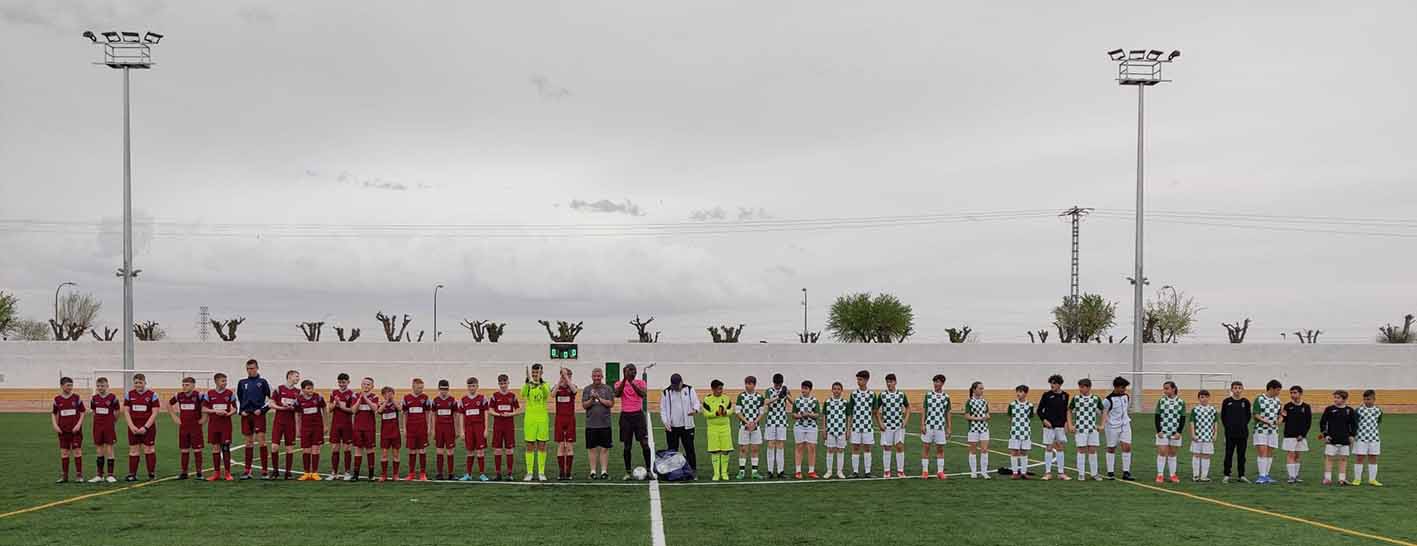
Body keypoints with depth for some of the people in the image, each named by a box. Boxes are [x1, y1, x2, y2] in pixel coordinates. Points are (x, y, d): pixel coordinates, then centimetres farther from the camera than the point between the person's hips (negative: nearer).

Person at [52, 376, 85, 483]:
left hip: (75, 430, -2)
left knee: (77, 451, -2)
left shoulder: (76, 397, -3)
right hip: (63, 430, 2)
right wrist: (55, 425, 0)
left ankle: (79, 475, 3)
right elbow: (53, 414, 12)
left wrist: (79, 424, -8)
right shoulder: (57, 399, 2)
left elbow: (82, 412, 2)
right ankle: (64, 476, 12)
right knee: (64, 452, 6)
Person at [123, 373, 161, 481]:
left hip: (148, 428, -3)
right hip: (133, 428, 3)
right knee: (133, 451, 4)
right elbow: (126, 411, 4)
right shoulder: (129, 394, 6)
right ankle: (132, 475, 9)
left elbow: (154, 413, -6)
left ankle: (152, 474, 6)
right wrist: (132, 426, -8)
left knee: (149, 450, -1)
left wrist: (145, 427, -13)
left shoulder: (152, 395, -3)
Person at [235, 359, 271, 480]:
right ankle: (247, 470, 11)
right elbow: (238, 399, 17)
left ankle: (265, 470, -6)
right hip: (246, 415, 3)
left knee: (261, 441, -9)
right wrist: (241, 410, 3)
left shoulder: (263, 382, 2)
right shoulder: (242, 383, 10)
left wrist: (262, 410, -8)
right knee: (248, 442, 7)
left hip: (258, 415, -3)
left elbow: (269, 399, 3)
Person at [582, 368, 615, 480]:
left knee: (604, 448, 0)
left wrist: (600, 399, -11)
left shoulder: (608, 389, 6)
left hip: (605, 423, -1)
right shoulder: (587, 389, 7)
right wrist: (592, 399, -15)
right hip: (591, 424, 1)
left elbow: (611, 404, -3)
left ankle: (604, 471, 4)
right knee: (592, 448, 3)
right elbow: (584, 405, 2)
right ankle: (593, 471, 9)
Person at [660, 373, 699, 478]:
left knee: (689, 449, 2)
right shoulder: (666, 393, 3)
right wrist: (665, 422, -8)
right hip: (671, 427, 1)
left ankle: (693, 469, 8)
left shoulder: (689, 390, 3)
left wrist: (695, 410, -21)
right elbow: (663, 409, 5)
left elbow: (696, 402, 2)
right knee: (672, 450, 5)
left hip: (687, 426, -1)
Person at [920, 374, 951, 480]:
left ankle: (940, 471, 11)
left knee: (940, 449, 5)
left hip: (940, 426, 1)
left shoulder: (946, 397, 5)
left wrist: (949, 428, 7)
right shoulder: (928, 395, 2)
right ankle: (925, 471, 7)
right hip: (928, 426, -1)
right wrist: (922, 425, -5)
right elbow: (924, 411, 3)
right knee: (925, 448, 1)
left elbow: (947, 413, 10)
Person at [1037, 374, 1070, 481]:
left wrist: (1066, 423, 3)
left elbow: (1066, 410, 11)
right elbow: (1039, 410, 1)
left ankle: (1061, 473, 12)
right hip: (1049, 426, -2)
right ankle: (1048, 473, 7)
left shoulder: (1065, 395, 3)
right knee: (1049, 448, 1)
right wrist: (1044, 420, -12)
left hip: (1060, 426, 2)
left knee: (1060, 448, 6)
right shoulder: (1047, 395, -4)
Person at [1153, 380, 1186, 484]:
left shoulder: (1181, 402, -1)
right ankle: (1160, 475, 1)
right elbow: (1157, 417, 0)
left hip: (1175, 433, 1)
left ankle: (1172, 475, 15)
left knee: (1172, 453, 8)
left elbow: (1183, 418, 1)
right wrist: (1159, 431, -7)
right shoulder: (1161, 401, 0)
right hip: (1162, 432, -1)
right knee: (1162, 452, -4)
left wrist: (1179, 432, -6)